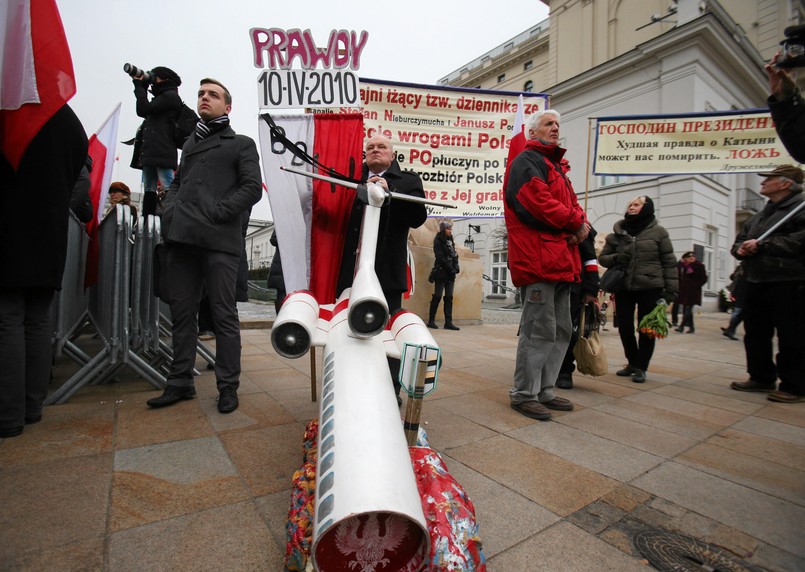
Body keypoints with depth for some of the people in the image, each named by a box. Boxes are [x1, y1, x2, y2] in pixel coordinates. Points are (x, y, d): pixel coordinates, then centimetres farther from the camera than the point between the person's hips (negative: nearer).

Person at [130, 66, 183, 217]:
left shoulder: (171, 96, 1)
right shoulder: (161, 98, 29)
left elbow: (145, 109, -6)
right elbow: (142, 112, 28)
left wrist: (139, 86, 8)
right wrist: (142, 87, 25)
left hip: (162, 152, -9)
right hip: (150, 152, 9)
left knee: (168, 188, -17)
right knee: (149, 189, 6)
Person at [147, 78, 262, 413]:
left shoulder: (241, 144, 10)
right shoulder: (190, 144, 28)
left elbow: (251, 188, -2)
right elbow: (177, 183, 29)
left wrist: (215, 213, -12)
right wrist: (170, 209, 7)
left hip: (220, 240, -6)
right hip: (182, 239, 6)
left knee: (224, 314, -3)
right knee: (181, 312, 9)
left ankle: (228, 386, 7)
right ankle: (180, 382, 21)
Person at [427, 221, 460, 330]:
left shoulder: (450, 241, 17)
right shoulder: (438, 241, -4)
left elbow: (454, 256, 16)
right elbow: (441, 258, -12)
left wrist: (456, 267, 0)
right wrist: (450, 269, -14)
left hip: (450, 273, 7)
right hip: (441, 272, -7)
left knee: (449, 298, 4)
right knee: (437, 296, -5)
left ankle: (448, 322, 6)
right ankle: (431, 321, 3)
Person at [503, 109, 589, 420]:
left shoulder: (556, 166, 29)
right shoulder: (527, 161, -1)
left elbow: (571, 204, 22)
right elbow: (539, 203, -17)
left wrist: (581, 224, 0)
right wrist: (576, 223, -8)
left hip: (560, 260, 10)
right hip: (539, 258, -10)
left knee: (561, 331, 13)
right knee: (540, 330, -8)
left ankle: (545, 391, 23)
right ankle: (523, 395, 5)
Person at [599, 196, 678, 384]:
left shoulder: (658, 232, 3)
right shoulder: (617, 233, 9)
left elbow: (669, 262, 2)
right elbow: (602, 257, 13)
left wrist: (671, 288, -5)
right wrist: (616, 258, -9)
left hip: (650, 288, -2)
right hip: (623, 288, 3)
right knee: (624, 327, 5)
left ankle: (641, 367, 18)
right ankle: (632, 362, 27)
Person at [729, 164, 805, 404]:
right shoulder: (759, 216, 22)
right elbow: (740, 241, 24)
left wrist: (761, 244, -17)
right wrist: (741, 248, 1)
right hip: (757, 283, 9)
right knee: (756, 334, 13)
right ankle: (761, 378, 24)